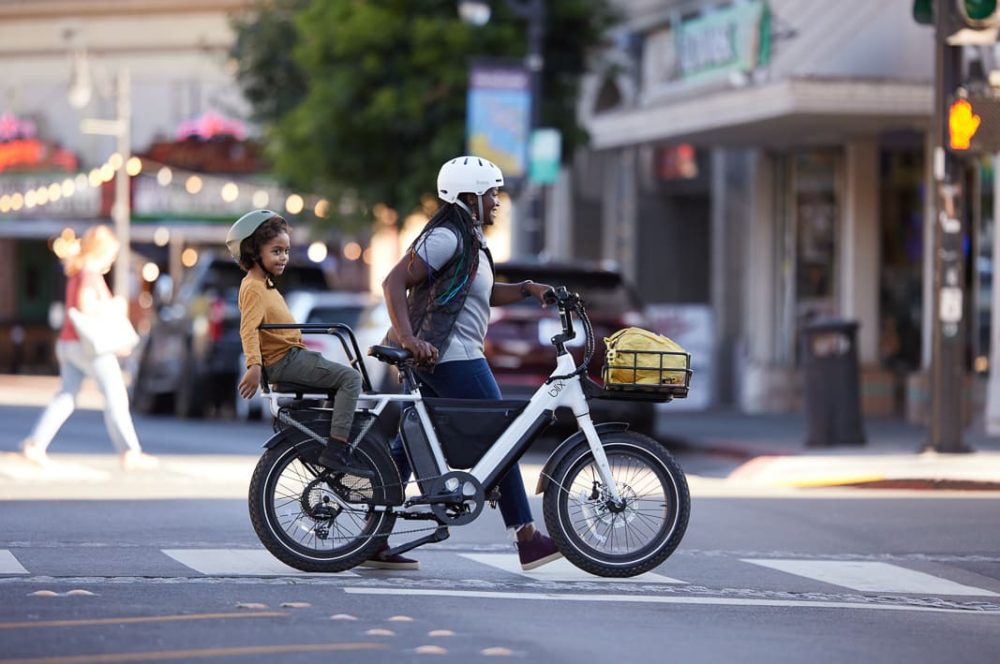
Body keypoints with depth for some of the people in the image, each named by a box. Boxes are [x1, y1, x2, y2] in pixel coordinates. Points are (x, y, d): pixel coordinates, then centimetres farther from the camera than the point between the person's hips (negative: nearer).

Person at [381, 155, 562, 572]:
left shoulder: (469, 241, 19)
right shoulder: (446, 237, -13)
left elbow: (485, 294, 27)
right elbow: (394, 282, -20)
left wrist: (528, 289, 12)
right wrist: (408, 337, -29)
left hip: (437, 359, 11)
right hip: (453, 357, -11)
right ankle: (527, 541, -4)